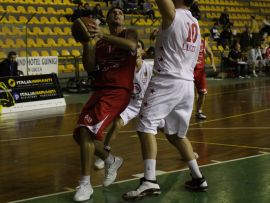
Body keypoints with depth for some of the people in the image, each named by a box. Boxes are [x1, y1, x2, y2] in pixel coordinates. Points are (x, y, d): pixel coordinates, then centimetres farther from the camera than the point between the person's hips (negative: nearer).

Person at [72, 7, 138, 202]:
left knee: (87, 130, -21)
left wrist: (104, 36, -26)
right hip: (100, 90, 7)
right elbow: (89, 67, 6)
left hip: (118, 91, -7)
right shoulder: (100, 43, 18)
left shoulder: (129, 33, 3)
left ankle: (85, 184, -13)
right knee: (80, 133, 8)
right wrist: (86, 43, -6)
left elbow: (132, 46, -22)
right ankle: (111, 161, 30)